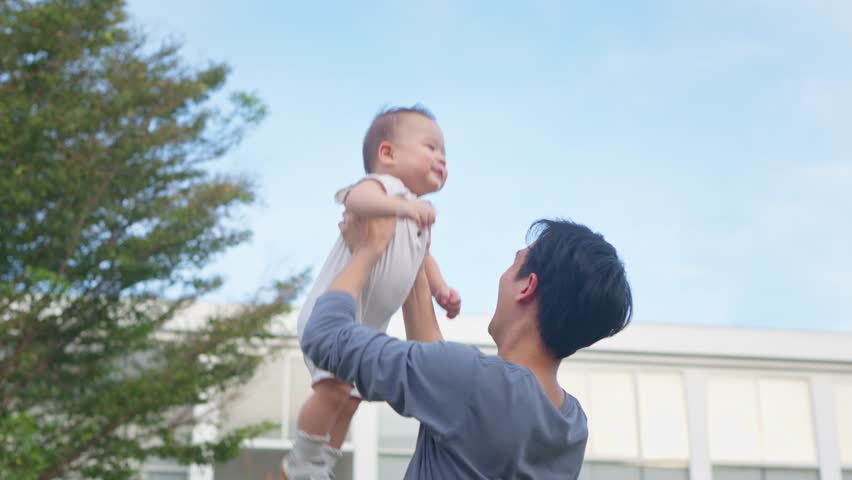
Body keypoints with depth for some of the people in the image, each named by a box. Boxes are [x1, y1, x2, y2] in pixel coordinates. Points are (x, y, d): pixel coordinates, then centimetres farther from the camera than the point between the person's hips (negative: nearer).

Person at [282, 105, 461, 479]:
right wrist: (400, 206, -55)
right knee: (334, 388, -22)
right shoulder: (381, 186, -14)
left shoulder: (421, 217, 13)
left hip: (369, 327, 9)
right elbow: (356, 199, -39)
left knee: (350, 400, 13)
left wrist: (442, 290, 13)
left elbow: (423, 258, 31)